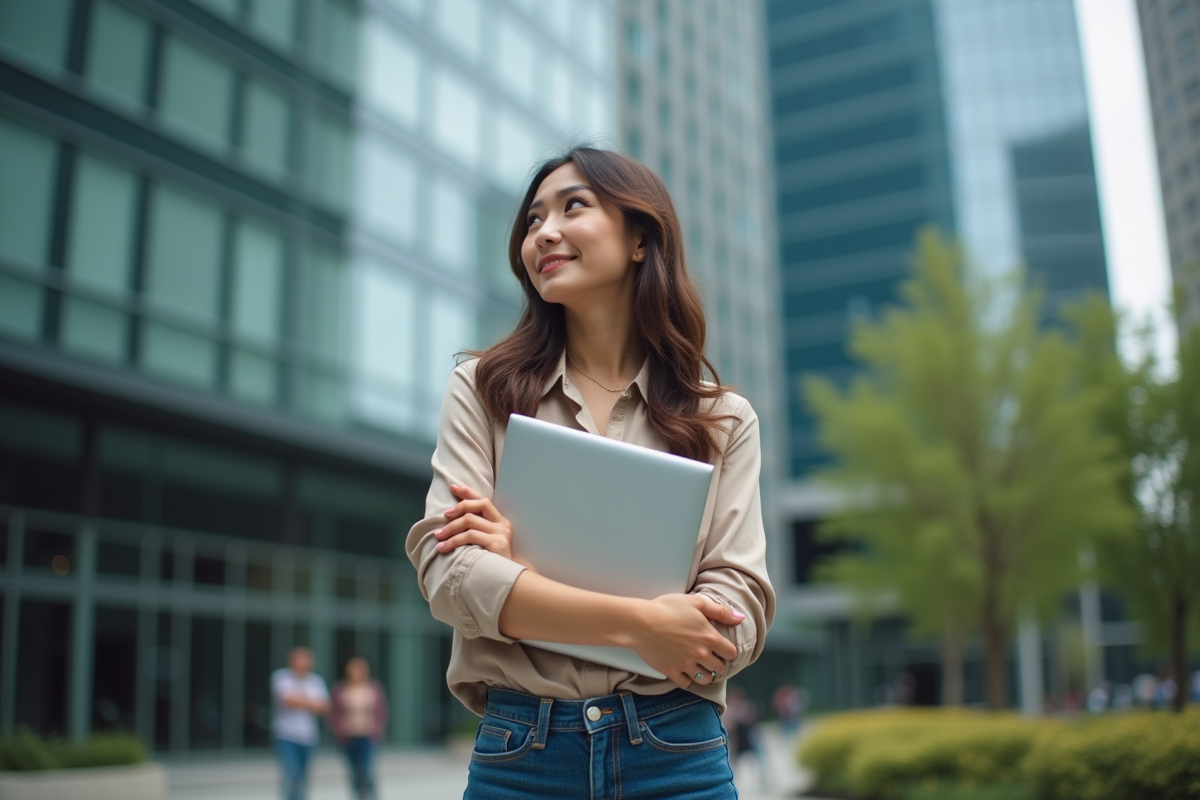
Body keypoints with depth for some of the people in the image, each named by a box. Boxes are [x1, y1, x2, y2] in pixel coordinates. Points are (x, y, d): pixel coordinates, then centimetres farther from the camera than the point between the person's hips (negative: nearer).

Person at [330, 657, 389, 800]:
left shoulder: (375, 688, 1)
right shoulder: (340, 689, 1)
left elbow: (382, 713, 5)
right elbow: (334, 714, 5)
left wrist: (376, 733, -4)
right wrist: (340, 731, -6)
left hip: (367, 738, -2)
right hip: (348, 738, 2)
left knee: (366, 775, -14)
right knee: (355, 776, 8)